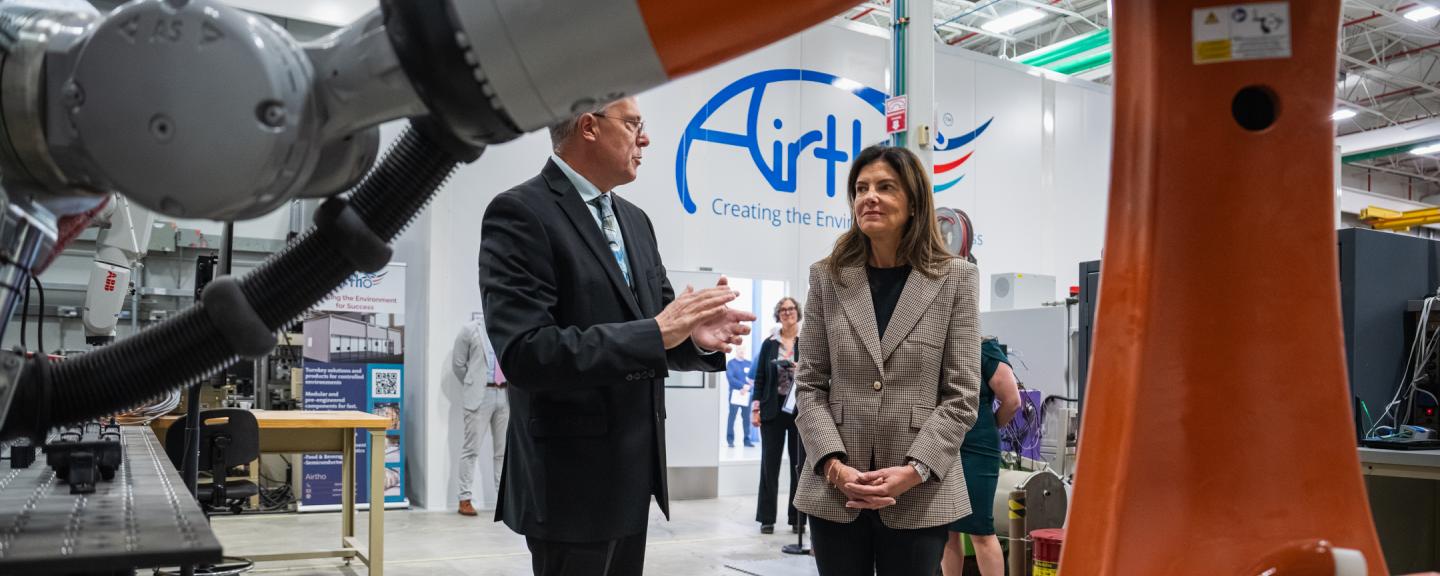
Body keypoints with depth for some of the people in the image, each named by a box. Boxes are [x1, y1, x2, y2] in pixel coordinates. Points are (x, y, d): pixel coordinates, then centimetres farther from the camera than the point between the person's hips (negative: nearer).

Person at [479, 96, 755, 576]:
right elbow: (525, 351, -24)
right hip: (573, 479, -8)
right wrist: (656, 332, -25)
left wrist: (695, 337, -10)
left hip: (633, 473, 8)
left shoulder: (635, 220, 11)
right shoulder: (520, 213, -14)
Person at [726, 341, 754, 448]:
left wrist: (747, 387, -11)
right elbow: (730, 377, -9)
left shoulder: (749, 364, 15)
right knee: (732, 416, -6)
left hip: (747, 394, 4)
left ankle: (746, 439, 8)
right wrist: (743, 385, -16)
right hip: (735, 393, -4)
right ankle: (730, 440, -5)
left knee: (746, 417, 4)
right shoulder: (731, 363, 3)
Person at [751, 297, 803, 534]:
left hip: (800, 410, -1)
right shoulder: (769, 343, 7)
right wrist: (756, 407, 0)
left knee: (799, 462, 5)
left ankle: (797, 517, 14)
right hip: (773, 410, 1)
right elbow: (760, 377, 6)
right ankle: (767, 518, 9)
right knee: (769, 462, 2)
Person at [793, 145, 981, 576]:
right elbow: (810, 385, 4)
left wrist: (915, 470, -13)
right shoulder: (827, 277, 7)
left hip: (920, 495, -1)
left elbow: (961, 395, -1)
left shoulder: (955, 279, 3)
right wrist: (834, 463, -10)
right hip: (835, 491, 2)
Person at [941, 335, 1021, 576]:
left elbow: (1012, 401, -7)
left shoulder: (984, 350, -7)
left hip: (974, 452, -5)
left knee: (981, 532, -1)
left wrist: (986, 429, 6)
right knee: (946, 531, 10)